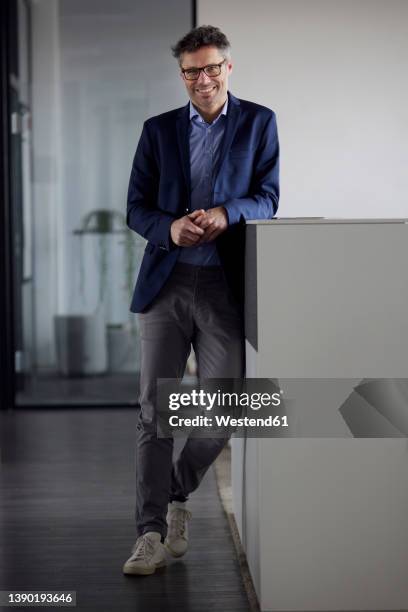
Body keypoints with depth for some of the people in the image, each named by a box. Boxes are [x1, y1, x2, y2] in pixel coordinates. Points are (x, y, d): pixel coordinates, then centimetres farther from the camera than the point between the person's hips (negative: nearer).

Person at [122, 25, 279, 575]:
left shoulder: (258, 123, 8)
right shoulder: (158, 130, 13)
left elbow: (267, 199, 1)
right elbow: (136, 208, 8)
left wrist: (224, 213, -20)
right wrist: (171, 228, -14)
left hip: (225, 287, -1)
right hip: (166, 282, 1)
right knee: (154, 409, -1)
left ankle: (177, 495, 27)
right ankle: (152, 531, 5)